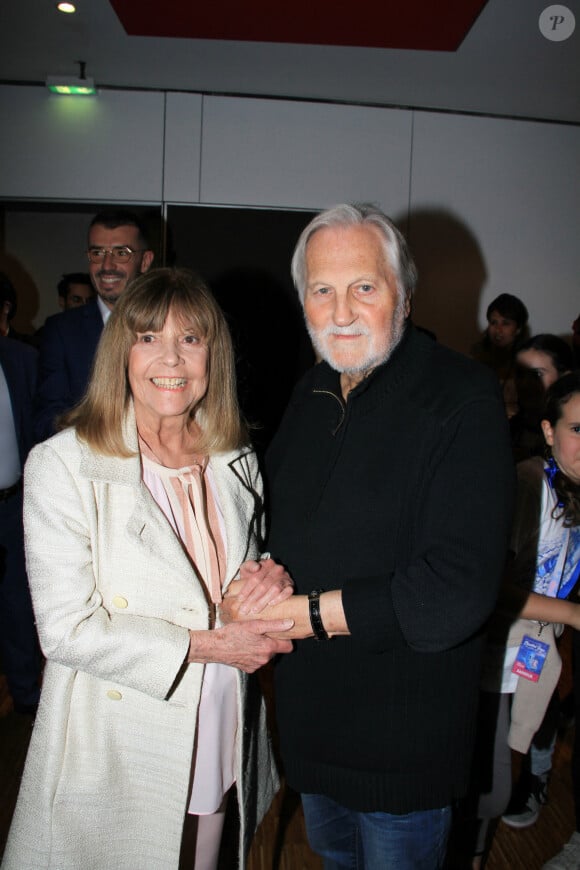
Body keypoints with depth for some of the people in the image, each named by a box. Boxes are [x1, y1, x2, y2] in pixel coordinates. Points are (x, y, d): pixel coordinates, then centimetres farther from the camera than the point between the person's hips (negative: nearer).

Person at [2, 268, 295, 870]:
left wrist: (270, 578, -11)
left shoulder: (237, 461, 0)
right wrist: (205, 645, -20)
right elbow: (67, 630, -17)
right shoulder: (63, 465, -15)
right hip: (115, 755, -4)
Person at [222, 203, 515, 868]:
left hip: (404, 737, -6)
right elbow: (272, 506, 14)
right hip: (310, 717, 6)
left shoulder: (464, 399, -21)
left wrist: (297, 612, -21)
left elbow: (456, 594, -27)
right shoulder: (313, 392, 2)